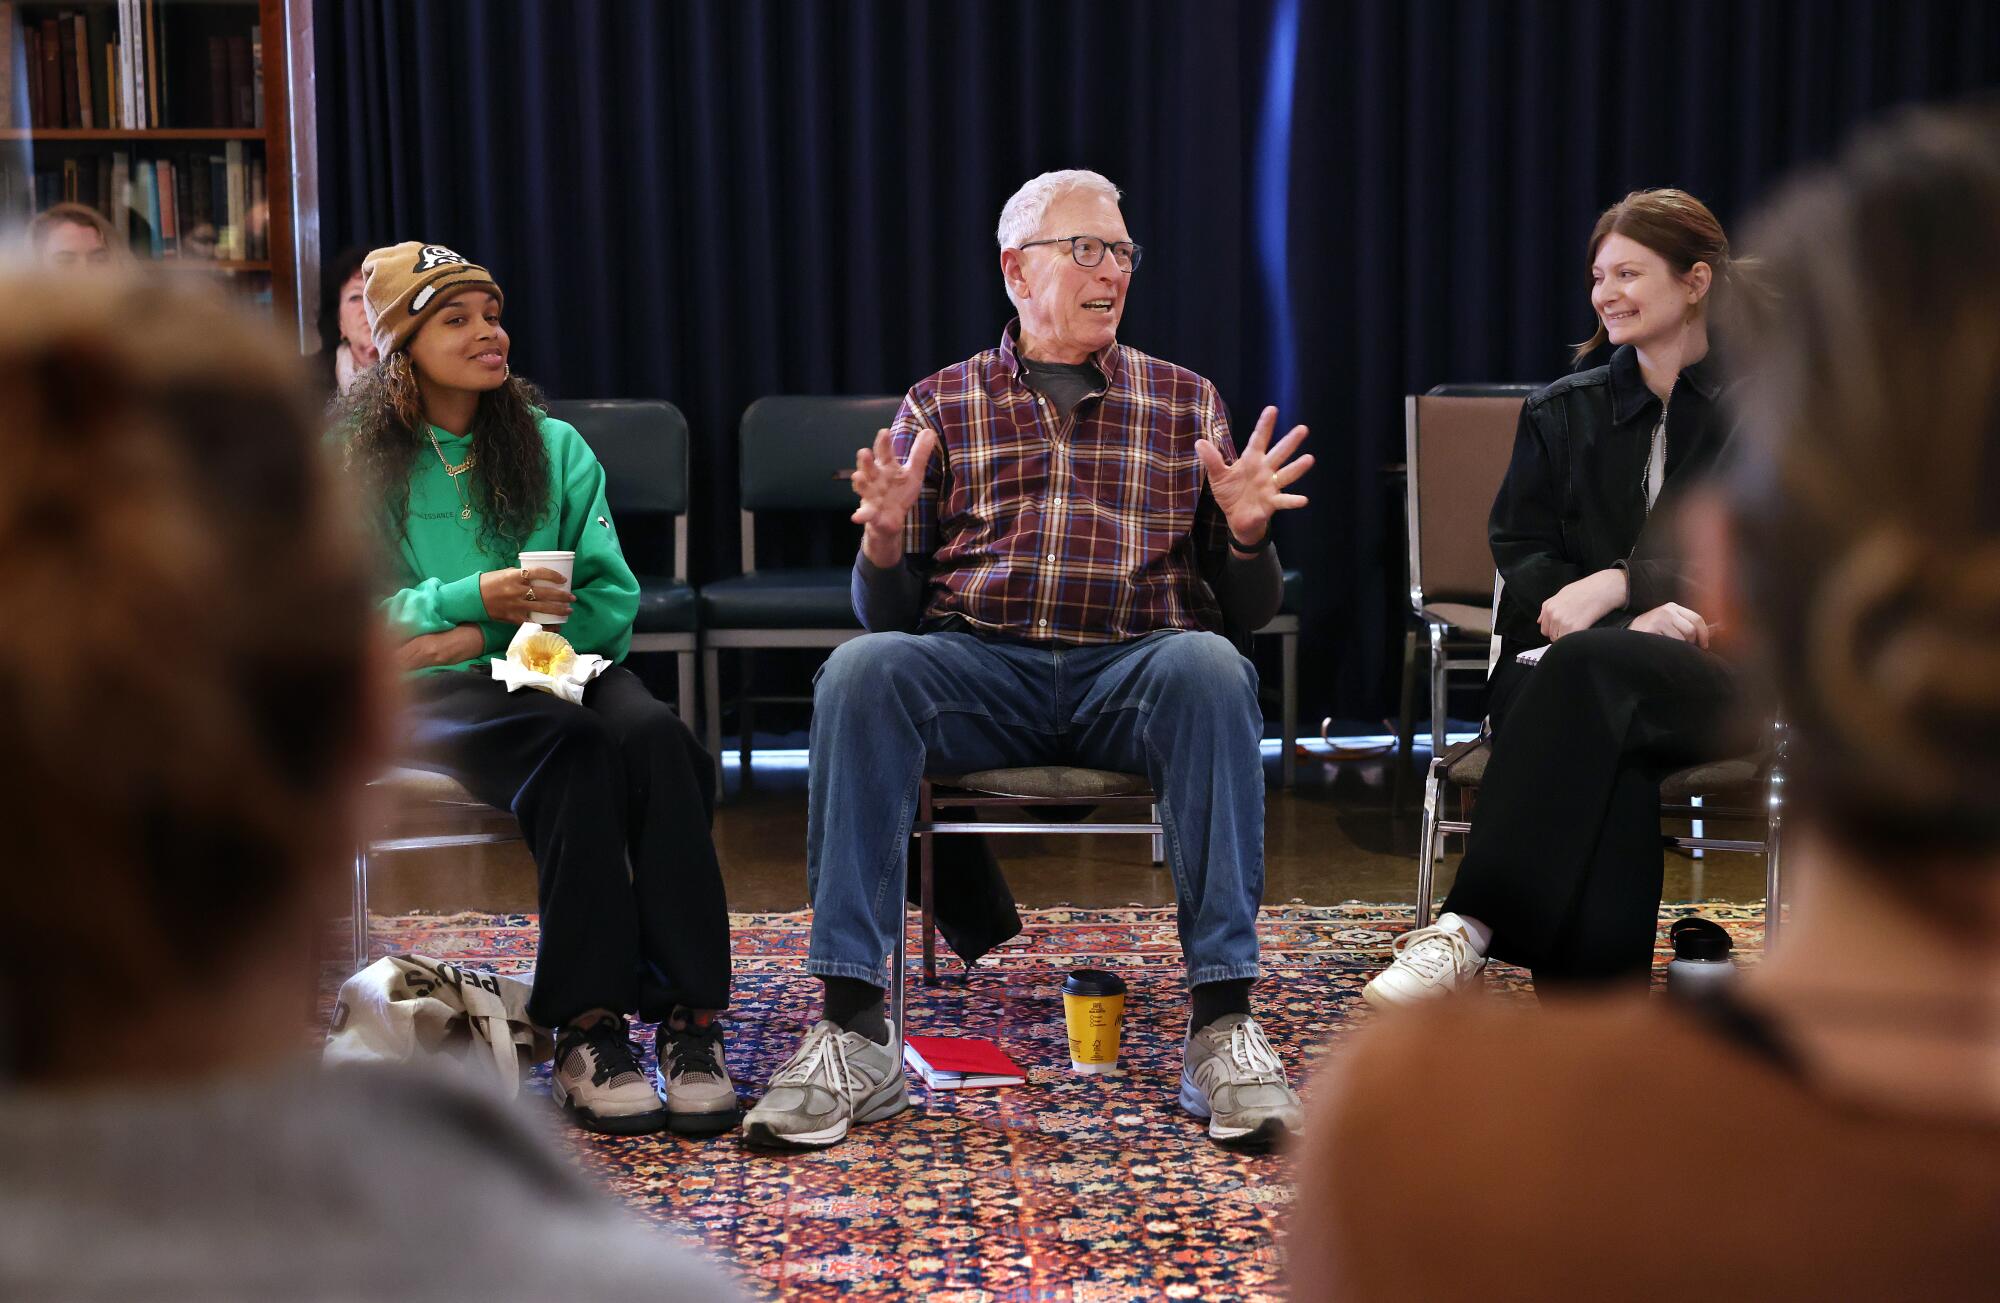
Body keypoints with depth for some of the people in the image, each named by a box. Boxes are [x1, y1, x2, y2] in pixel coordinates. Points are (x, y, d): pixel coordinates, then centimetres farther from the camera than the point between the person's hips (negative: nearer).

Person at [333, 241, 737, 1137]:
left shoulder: (555, 448, 16)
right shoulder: (355, 465, 7)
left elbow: (612, 601, 6)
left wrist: (471, 637, -9)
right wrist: (473, 599, -15)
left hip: (560, 666, 3)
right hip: (428, 694, -3)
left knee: (652, 736, -32)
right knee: (571, 747, -35)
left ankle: (689, 1017, -36)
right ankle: (586, 1029, -35)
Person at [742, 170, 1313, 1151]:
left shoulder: (1183, 401, 19)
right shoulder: (940, 405, 17)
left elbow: (1247, 611, 16)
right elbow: (888, 613, 12)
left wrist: (1246, 531, -6)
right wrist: (884, 538, -10)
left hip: (1133, 665, 0)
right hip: (977, 668, 0)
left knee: (1209, 668, -34)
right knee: (861, 671, -31)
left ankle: (1222, 1027, -33)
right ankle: (853, 1038, -31)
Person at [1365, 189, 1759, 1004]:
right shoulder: (1562, 413, 19)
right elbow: (1521, 561, 8)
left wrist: (1615, 585, -17)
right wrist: (1642, 614, -11)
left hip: (1715, 675, -2)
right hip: (1570, 674, 2)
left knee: (1590, 664, -37)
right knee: (1604, 737, -37)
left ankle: (1474, 929, -43)